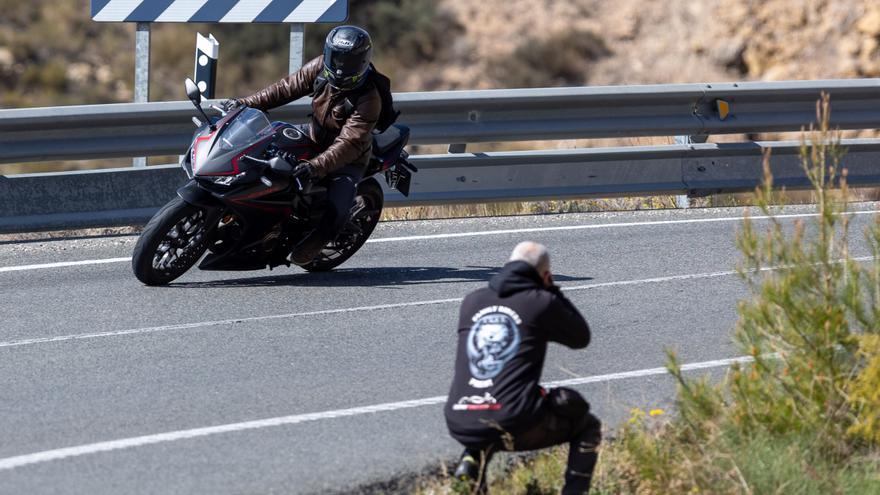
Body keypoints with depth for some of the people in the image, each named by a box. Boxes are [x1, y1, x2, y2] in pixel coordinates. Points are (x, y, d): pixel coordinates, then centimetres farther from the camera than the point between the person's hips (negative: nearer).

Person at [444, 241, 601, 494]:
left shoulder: (471, 301, 13)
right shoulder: (542, 302, 0)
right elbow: (581, 337, 15)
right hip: (512, 424, -5)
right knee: (588, 427, 19)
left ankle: (471, 459, 13)